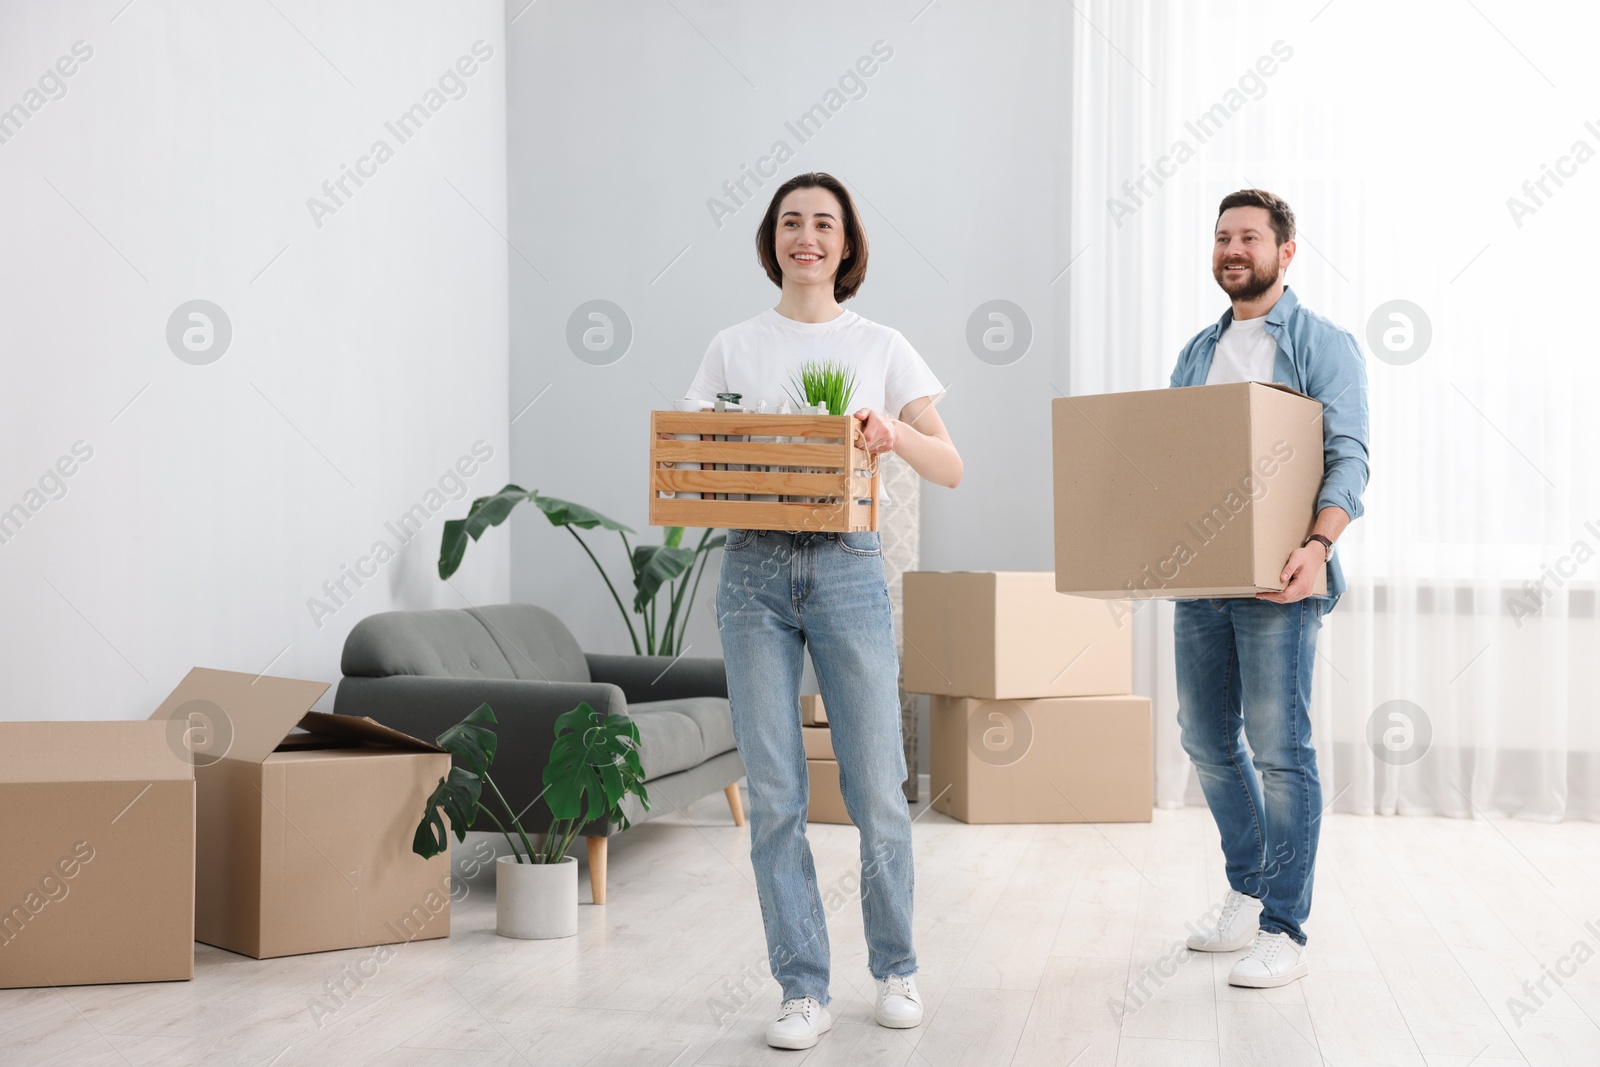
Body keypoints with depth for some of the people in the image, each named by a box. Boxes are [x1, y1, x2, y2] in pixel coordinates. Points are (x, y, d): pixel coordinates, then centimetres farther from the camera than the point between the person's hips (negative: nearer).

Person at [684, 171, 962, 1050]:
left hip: (848, 570, -1)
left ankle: (894, 968, 22)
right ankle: (803, 991, 11)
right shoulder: (732, 349, 11)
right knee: (774, 796, 0)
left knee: (877, 789, 0)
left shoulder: (881, 348, 7)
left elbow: (950, 469, 2)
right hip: (753, 571, 1)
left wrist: (895, 433, -18)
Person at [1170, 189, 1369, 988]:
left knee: (1280, 750, -5)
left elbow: (1348, 457, -11)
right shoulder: (1198, 352, 17)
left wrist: (1317, 544, -27)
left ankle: (1284, 931, 2)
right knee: (1207, 742, 12)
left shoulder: (1323, 346, -1)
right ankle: (1247, 896, 28)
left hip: (1276, 580, -6)